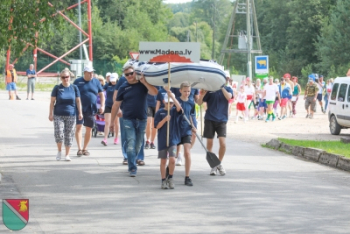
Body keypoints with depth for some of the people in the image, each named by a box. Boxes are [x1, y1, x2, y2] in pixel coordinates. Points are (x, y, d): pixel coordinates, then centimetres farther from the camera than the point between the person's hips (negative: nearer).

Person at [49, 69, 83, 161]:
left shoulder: (74, 88, 5)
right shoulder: (57, 88, 1)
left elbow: (78, 101, 9)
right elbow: (52, 102, 2)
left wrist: (80, 113, 3)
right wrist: (51, 113, -3)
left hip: (71, 115, 1)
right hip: (58, 115, -1)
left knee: (69, 135, 3)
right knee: (59, 134, -14)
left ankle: (67, 155, 13)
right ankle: (59, 151, 10)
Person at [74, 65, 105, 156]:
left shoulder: (96, 82, 8)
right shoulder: (78, 81, 1)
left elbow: (101, 94, 11)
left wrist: (102, 106, -1)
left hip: (91, 110, 3)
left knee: (89, 129, 7)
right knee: (79, 127, -14)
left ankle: (85, 148, 19)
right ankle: (79, 148, -17)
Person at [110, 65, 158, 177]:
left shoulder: (143, 84, 4)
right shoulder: (123, 88, 2)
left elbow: (155, 92, -12)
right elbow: (116, 105, 6)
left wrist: (144, 82, -16)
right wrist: (112, 121, 5)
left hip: (142, 120, 2)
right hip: (128, 120, -2)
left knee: (138, 145, 9)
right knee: (131, 144, -11)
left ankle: (132, 162, 27)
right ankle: (132, 168, -11)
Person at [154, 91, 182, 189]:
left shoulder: (174, 111, 2)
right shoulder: (160, 112, 1)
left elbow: (179, 107, -21)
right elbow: (157, 126, -4)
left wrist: (172, 96, -28)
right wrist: (165, 119, -18)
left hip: (173, 139, -1)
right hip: (162, 140, 1)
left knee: (172, 159, -13)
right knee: (163, 161, 7)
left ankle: (170, 177, 6)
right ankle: (163, 180, 17)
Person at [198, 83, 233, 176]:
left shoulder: (227, 89, 6)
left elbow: (229, 97, -16)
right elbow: (200, 102, 2)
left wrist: (222, 87, -16)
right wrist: (203, 93, -15)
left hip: (221, 120, -1)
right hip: (209, 119, 1)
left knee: (223, 143, -13)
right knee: (209, 143, 2)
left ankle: (219, 163, 9)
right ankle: (213, 165, 17)